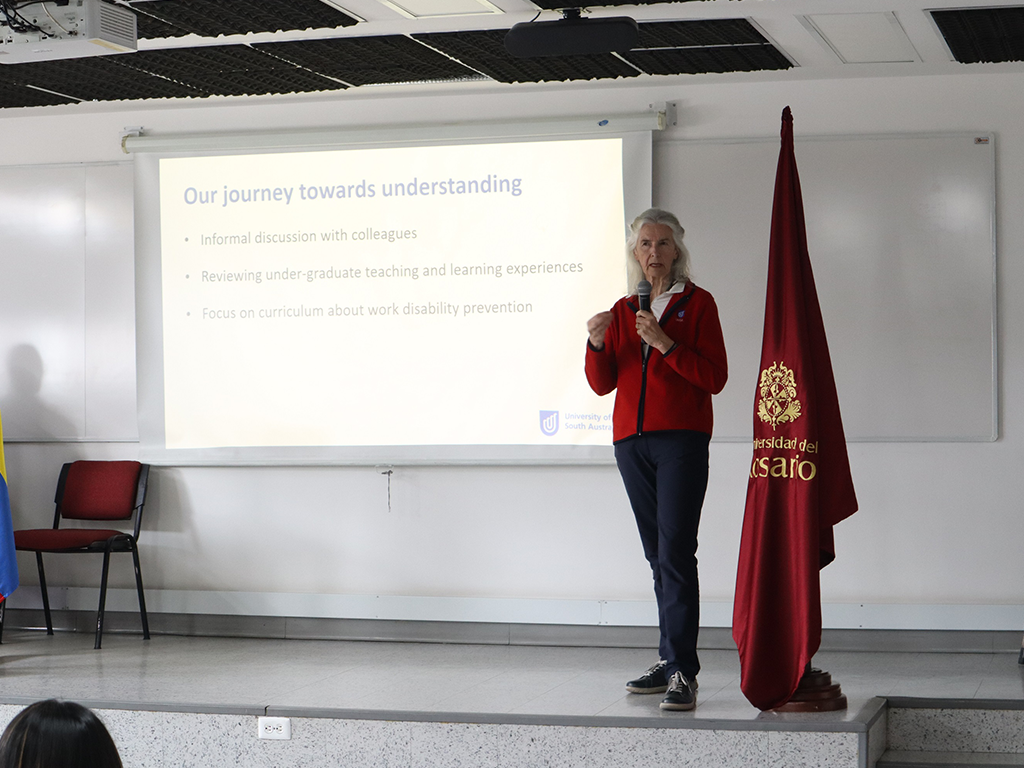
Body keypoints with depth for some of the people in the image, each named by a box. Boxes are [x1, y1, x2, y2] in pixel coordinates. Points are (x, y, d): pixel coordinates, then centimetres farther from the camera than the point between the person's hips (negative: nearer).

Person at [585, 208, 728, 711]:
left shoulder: (697, 303, 3)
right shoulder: (622, 311, 17)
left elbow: (714, 378, -6)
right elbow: (602, 384, 12)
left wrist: (664, 343, -15)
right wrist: (597, 344, -6)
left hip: (682, 439, -5)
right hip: (632, 441, 5)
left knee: (675, 551, -13)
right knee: (659, 556, 8)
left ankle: (682, 672, -16)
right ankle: (671, 662, 13)